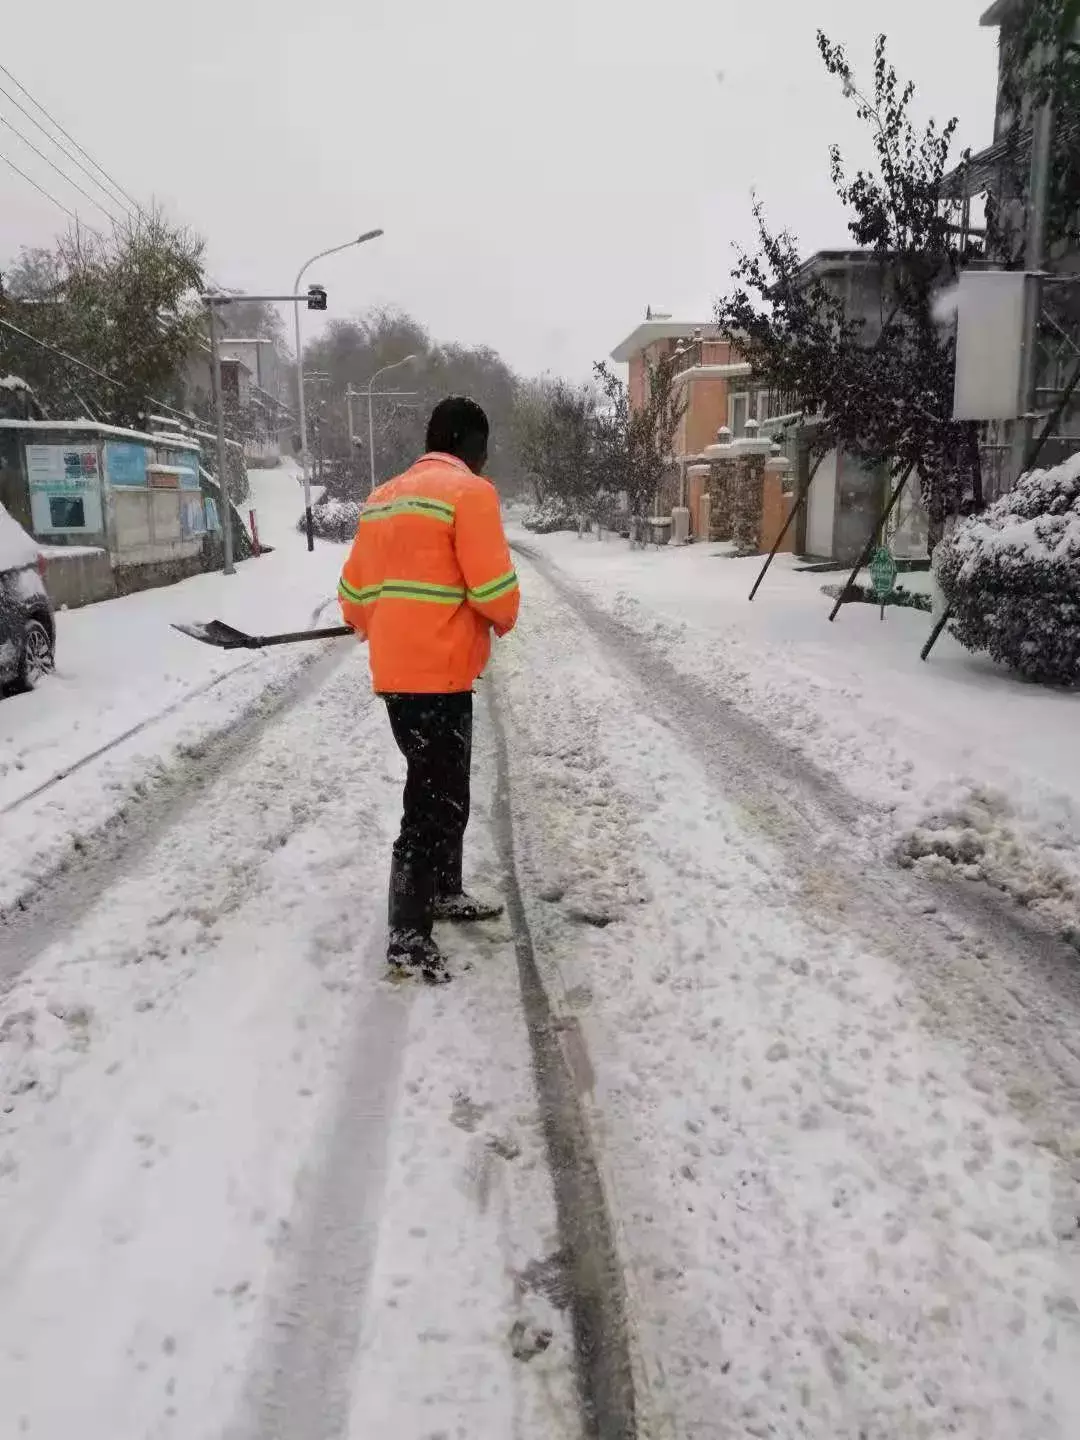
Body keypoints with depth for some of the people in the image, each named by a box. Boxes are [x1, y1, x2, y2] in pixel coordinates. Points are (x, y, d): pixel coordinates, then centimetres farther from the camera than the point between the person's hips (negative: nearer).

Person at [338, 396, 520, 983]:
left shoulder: (383, 497, 14)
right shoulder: (469, 491, -10)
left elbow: (353, 592, 15)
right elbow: (493, 589, -17)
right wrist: (504, 620, 5)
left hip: (395, 671, 9)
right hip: (438, 673, -8)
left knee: (443, 790, 22)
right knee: (433, 802, -2)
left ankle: (443, 892, 36)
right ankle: (408, 937, 3)